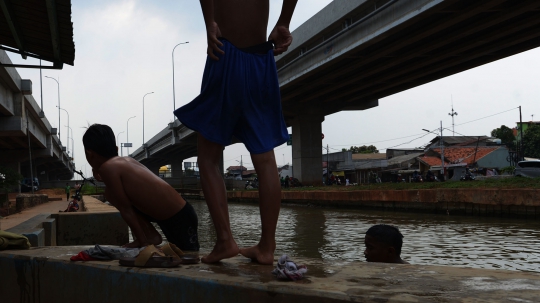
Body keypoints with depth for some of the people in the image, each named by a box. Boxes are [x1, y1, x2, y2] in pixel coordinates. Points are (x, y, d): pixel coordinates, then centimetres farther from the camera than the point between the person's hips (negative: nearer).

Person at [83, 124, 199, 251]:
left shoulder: (107, 168, -17)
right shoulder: (126, 160, 6)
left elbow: (125, 210, -14)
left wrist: (143, 242, -7)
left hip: (180, 218, -9)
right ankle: (152, 236, 9)